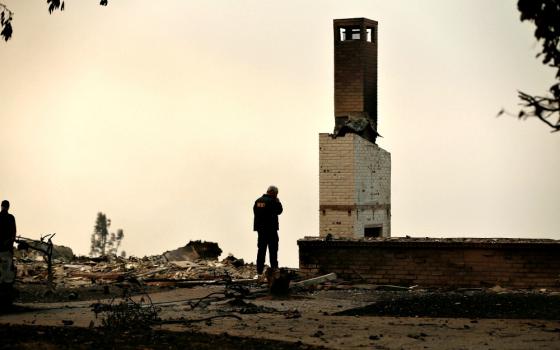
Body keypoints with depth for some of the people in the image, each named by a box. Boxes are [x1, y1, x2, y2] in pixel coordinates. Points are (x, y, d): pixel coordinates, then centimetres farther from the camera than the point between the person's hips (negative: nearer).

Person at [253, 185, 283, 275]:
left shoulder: (258, 201, 7)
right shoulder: (271, 201, -14)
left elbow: (255, 212, 11)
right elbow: (279, 211, -9)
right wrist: (278, 202, 2)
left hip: (260, 228, 6)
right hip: (270, 228, -6)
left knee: (261, 248, 10)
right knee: (273, 249, 1)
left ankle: (259, 269, 8)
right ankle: (274, 267, 0)